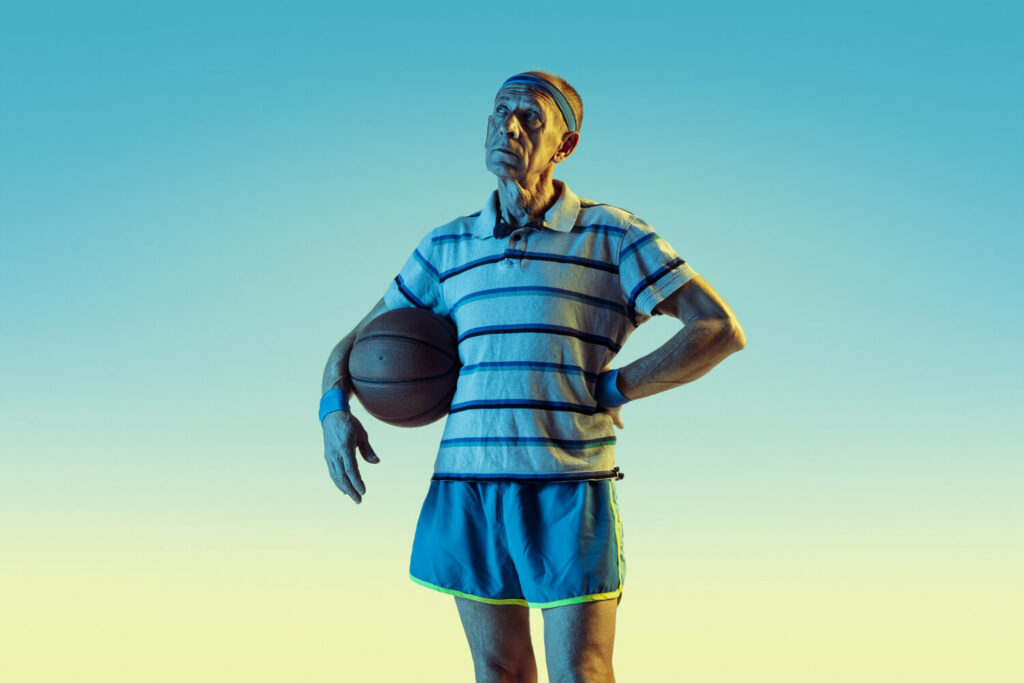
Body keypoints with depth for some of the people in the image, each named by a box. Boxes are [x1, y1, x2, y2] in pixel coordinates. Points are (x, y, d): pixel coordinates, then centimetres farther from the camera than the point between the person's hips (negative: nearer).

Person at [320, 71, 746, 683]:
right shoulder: (447, 247, 13)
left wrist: (608, 391, -6)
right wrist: (335, 408, -2)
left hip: (569, 486, -3)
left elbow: (722, 330, -3)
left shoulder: (612, 235, 3)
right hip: (467, 486, 4)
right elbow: (354, 344, 19)